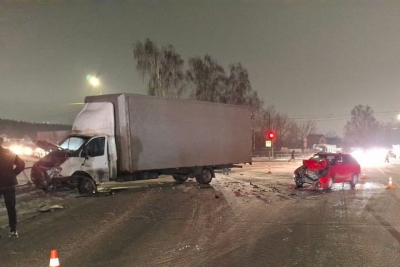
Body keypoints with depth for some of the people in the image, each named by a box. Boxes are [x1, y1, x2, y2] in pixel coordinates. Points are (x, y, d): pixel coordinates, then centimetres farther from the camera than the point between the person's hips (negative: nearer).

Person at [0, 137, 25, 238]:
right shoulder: (10, 153, 2)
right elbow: (21, 165, 2)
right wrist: (12, 174, 6)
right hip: (8, 184, 4)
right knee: (11, 208, 12)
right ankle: (13, 230, 13)